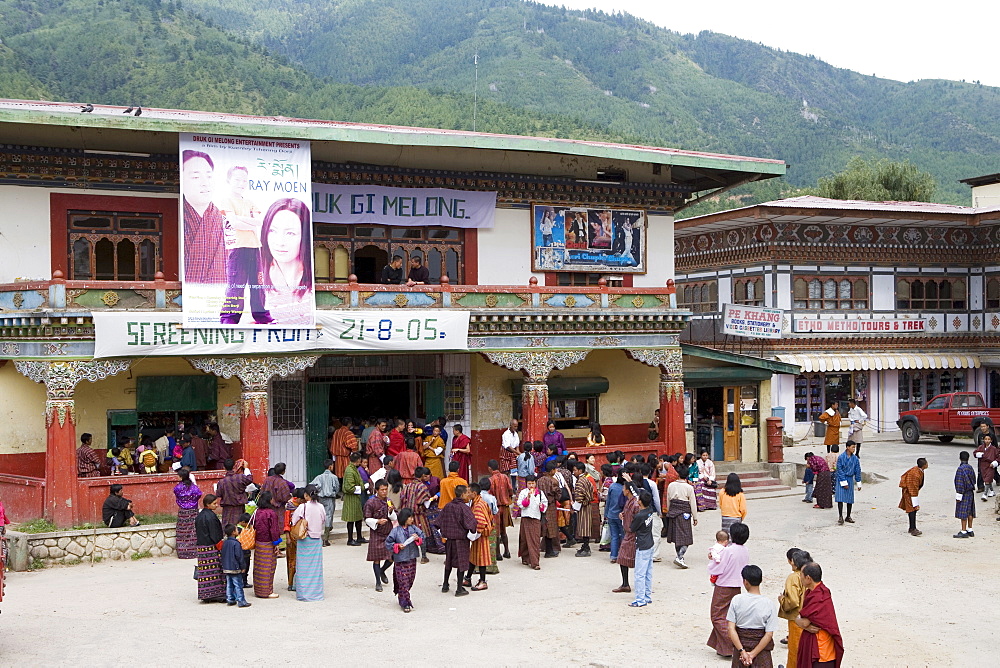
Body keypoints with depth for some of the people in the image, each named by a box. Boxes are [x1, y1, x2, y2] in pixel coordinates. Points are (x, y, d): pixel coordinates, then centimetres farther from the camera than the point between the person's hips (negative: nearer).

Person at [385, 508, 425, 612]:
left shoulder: (414, 528, 3)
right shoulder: (396, 531, -9)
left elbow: (423, 536, 7)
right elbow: (388, 543, -3)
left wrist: (418, 539, -12)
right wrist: (397, 546, -15)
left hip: (412, 559, 5)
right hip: (400, 560, -5)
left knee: (410, 580, 11)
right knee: (403, 582, -5)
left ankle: (401, 596, 32)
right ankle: (405, 603, 0)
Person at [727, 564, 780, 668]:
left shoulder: (737, 600, -8)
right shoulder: (769, 604, -10)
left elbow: (731, 629, -11)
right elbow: (769, 634, -12)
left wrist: (742, 651, -11)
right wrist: (753, 654, -11)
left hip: (740, 645, 1)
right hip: (761, 648, -1)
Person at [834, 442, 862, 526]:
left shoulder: (855, 459, 0)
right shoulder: (841, 457, -11)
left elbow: (857, 471, 7)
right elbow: (839, 470, -11)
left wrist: (859, 484, 6)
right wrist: (844, 483, -14)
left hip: (850, 479, 4)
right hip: (841, 478, -3)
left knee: (850, 500, 6)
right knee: (840, 498, -9)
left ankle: (848, 517, 19)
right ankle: (841, 517, -5)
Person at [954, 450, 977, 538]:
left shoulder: (960, 469, -18)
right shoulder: (970, 468, 6)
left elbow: (960, 484, -18)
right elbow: (973, 480, 14)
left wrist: (958, 496, -14)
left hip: (964, 494, -9)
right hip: (970, 493, 9)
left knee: (963, 513, -5)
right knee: (970, 513, 13)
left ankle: (964, 532, -3)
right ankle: (970, 530, 20)